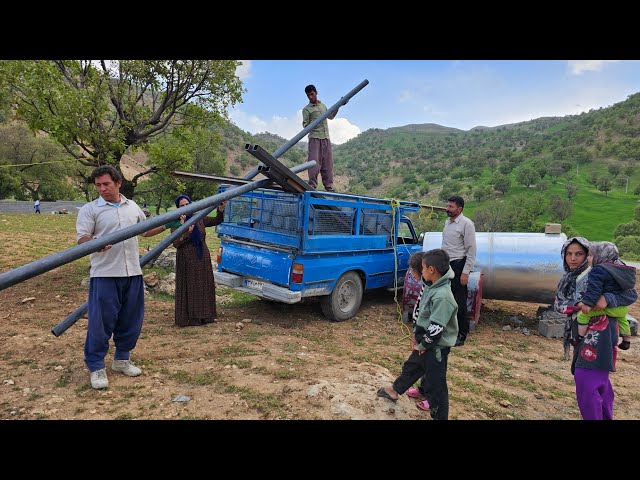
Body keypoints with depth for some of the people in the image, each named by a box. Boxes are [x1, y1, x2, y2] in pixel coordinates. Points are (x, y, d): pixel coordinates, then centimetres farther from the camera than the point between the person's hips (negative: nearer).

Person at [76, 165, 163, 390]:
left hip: (133, 273, 5)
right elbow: (81, 238, -10)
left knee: (131, 320, 12)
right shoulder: (90, 209, 0)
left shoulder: (132, 206, 14)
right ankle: (96, 367, 15)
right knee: (101, 322, -1)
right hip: (104, 275, -4)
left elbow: (146, 230, 27)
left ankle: (122, 359, 30)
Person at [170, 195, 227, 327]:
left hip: (203, 259, 4)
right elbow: (175, 244, -13)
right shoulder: (176, 223, -4)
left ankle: (203, 315, 19)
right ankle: (188, 317, 7)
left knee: (204, 286, 9)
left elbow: (217, 221, 9)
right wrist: (186, 232, -28)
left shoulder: (199, 219, 6)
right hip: (186, 261, -4)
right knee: (188, 288, -1)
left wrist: (221, 209, -9)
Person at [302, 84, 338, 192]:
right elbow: (305, 124, -5)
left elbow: (331, 116, 35)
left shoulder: (323, 105, 20)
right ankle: (312, 186, -9)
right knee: (314, 162, -12)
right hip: (315, 138, -5)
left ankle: (329, 186, 6)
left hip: (326, 138, 5)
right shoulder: (307, 109, 2)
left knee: (327, 163, 2)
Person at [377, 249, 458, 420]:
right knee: (411, 367, 28)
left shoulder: (442, 296, -29)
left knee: (435, 386, 3)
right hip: (425, 343, 10)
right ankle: (394, 390, 50)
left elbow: (436, 329, -28)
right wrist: (415, 334, 9)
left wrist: (422, 345, -14)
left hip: (436, 347, -10)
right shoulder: (431, 288, 2)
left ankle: (439, 416, 19)